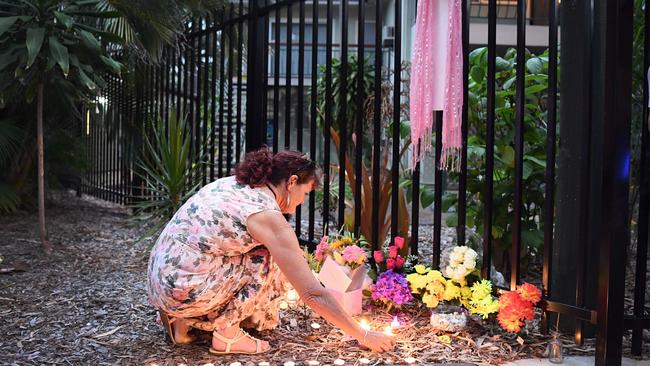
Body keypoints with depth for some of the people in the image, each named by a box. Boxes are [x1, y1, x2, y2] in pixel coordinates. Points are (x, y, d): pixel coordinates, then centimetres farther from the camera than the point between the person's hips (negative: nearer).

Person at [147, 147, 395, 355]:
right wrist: (363, 336, -5)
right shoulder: (269, 218, -15)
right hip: (183, 291, -8)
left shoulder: (233, 183, 8)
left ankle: (183, 320, 19)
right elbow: (313, 294, -15)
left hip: (159, 278, 8)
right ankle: (227, 335, 1)